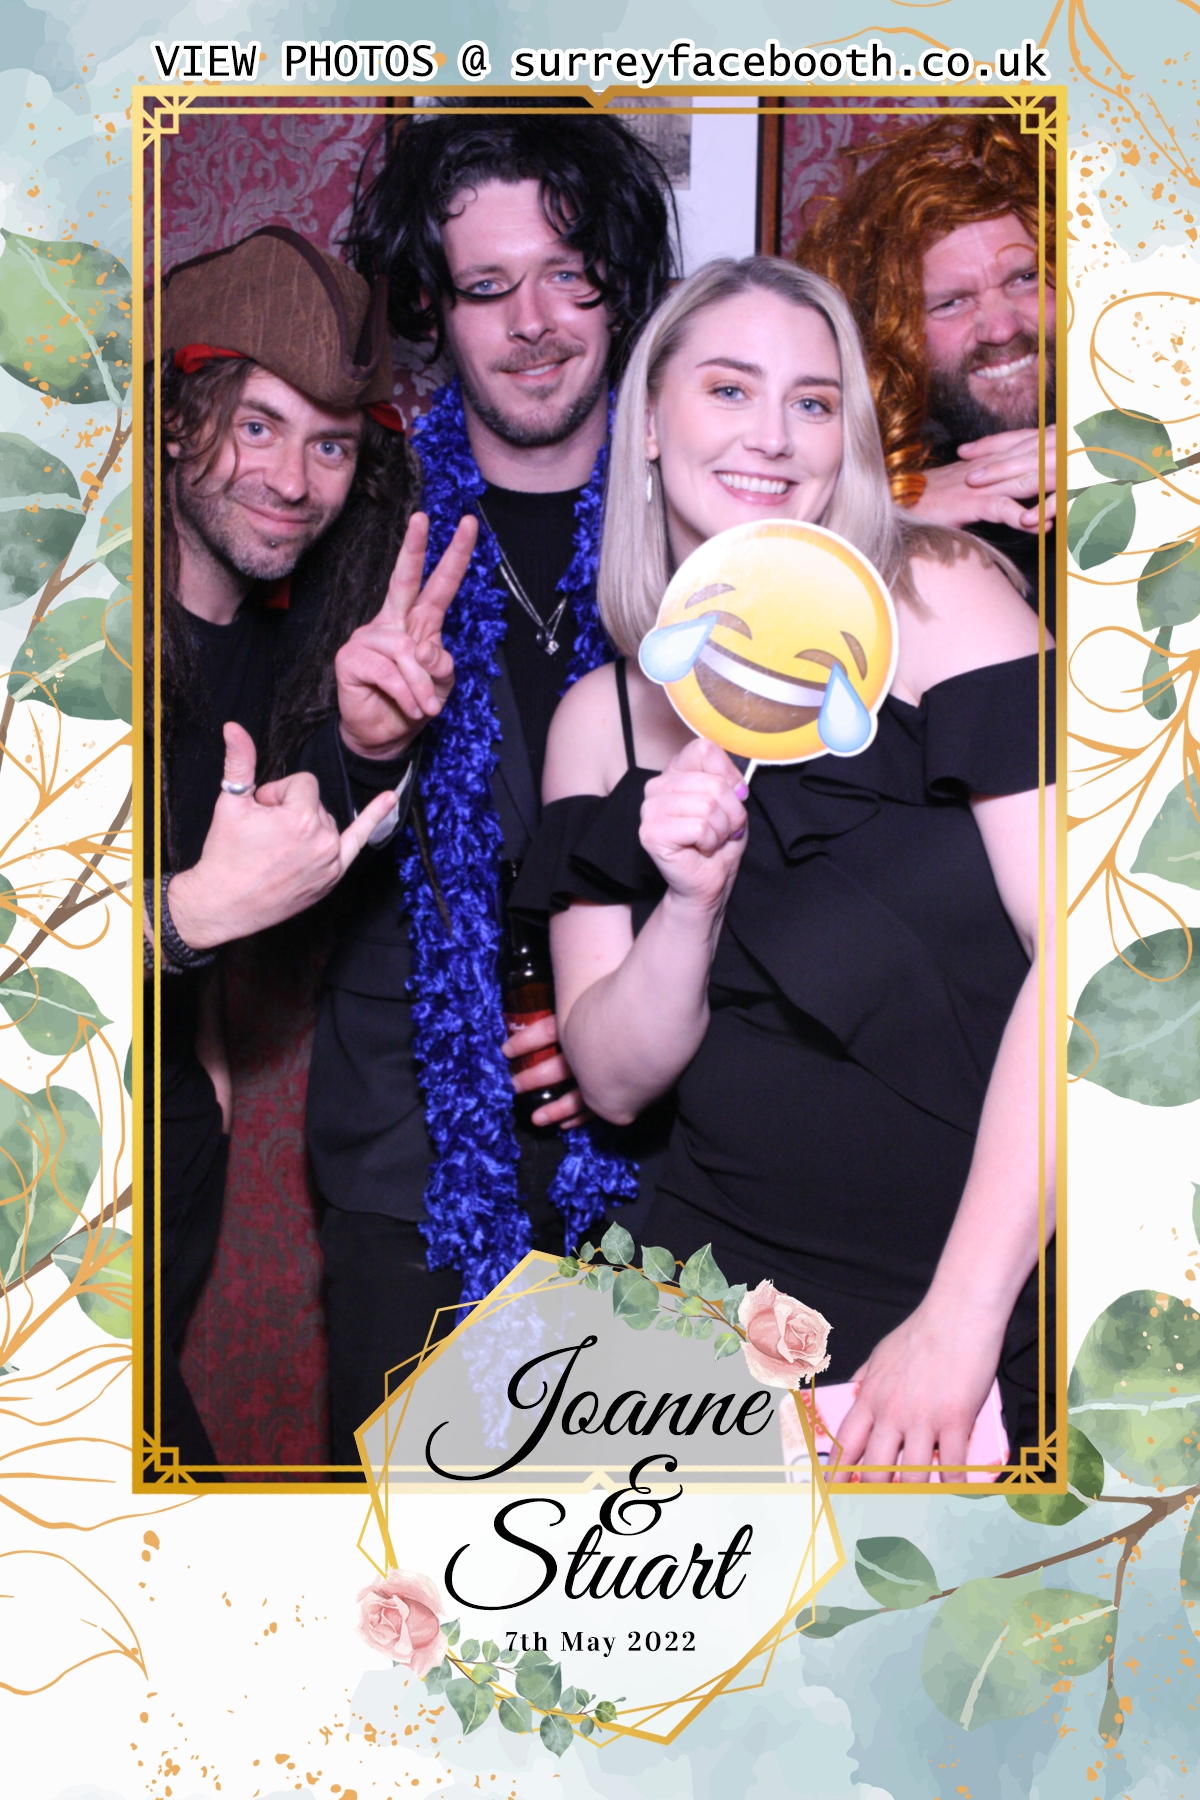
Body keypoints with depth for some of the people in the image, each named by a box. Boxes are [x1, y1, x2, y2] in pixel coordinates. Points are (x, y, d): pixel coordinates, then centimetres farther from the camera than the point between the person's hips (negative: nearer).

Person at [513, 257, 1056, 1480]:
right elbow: (615, 1080, 6)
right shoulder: (601, 716, 7)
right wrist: (694, 905, -14)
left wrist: (960, 1315, -17)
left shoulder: (934, 595, -4)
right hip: (730, 1294, 3)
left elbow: (1073, 947, -13)